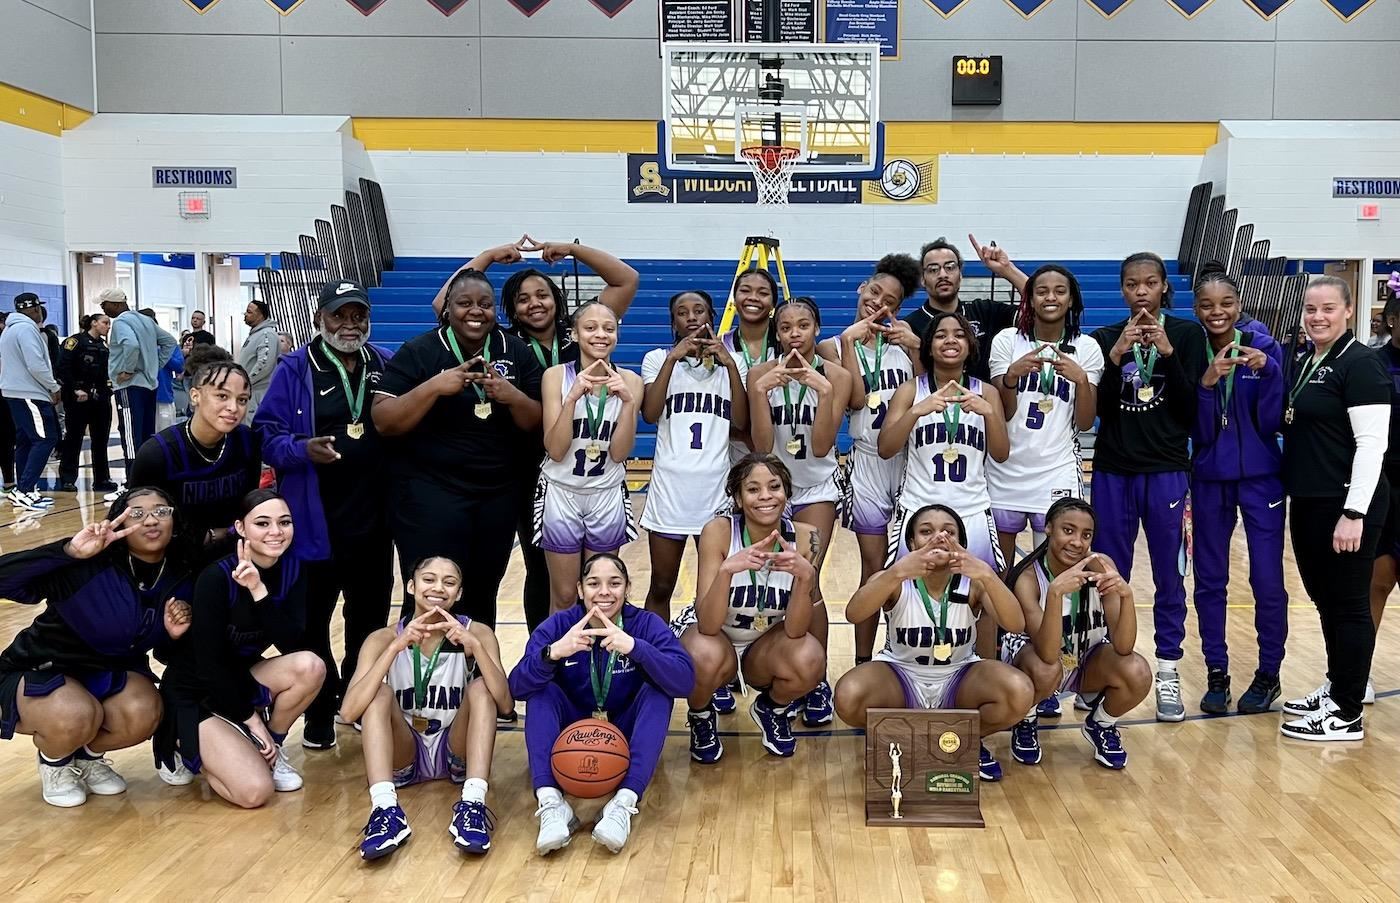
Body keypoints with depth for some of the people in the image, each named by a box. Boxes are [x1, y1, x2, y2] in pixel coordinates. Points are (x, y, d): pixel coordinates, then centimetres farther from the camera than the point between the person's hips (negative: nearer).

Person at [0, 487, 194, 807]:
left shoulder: (179, 578, -11)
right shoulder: (89, 565, -27)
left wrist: (174, 635, -21)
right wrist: (69, 551, -49)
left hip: (111, 672, 4)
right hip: (41, 671, -4)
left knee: (143, 715, -29)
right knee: (76, 717, -36)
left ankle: (90, 755, 7)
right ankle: (53, 760, 2)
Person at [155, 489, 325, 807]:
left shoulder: (291, 570, -7)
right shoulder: (216, 577, -24)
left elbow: (291, 645, -18)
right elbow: (208, 665, -20)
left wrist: (259, 591, -30)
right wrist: (250, 719, -14)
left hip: (239, 680, 6)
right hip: (196, 694, -5)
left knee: (310, 666, -26)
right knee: (255, 791, -23)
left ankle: (270, 747, 0)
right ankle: (188, 748, 7)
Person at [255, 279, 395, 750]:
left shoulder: (386, 366, 8)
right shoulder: (295, 369, -3)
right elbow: (266, 433, -5)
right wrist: (303, 450, -24)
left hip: (374, 521, 3)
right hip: (315, 523, -3)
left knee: (370, 618, 14)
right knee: (311, 622, 5)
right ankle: (320, 712, 20)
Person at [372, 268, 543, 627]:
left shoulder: (517, 352, 6)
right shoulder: (418, 352, -4)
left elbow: (537, 423, 6)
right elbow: (384, 422, -9)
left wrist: (513, 397, -14)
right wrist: (435, 386, -22)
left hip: (498, 497, 4)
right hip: (430, 496, -3)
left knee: (483, 599, 11)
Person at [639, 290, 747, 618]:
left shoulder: (729, 362, 11)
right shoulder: (658, 358, 7)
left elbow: (741, 422, -2)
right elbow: (650, 414, -10)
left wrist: (730, 365, -9)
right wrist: (673, 358, -13)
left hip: (717, 486, 1)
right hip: (670, 484, -1)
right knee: (661, 588, 5)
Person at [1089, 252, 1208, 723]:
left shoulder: (1187, 334, 2)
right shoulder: (1104, 338, 5)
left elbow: (1192, 409, -4)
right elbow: (1096, 409, -2)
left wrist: (1167, 353, -14)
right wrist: (1115, 356, -14)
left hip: (1167, 470, -1)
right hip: (1112, 470, 1)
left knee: (1168, 574, 3)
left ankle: (1168, 672, 13)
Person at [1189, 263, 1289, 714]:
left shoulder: (1264, 347, -6)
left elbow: (1272, 422, -10)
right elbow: (1196, 430, -7)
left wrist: (1267, 372, -25)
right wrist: (1207, 383, -24)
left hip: (1260, 477, -1)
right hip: (1209, 479, 2)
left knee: (1268, 580, 0)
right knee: (1209, 579, 8)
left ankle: (1269, 674, 18)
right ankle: (1216, 674, 21)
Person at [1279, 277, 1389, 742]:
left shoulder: (1360, 364, -12)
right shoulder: (1302, 362, 12)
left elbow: (1372, 444, -18)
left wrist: (1354, 513, -22)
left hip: (1345, 506, -8)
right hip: (1307, 504, 8)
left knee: (1348, 605, 0)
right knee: (1325, 600, 17)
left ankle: (1348, 714, 9)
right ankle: (1335, 687, 31)